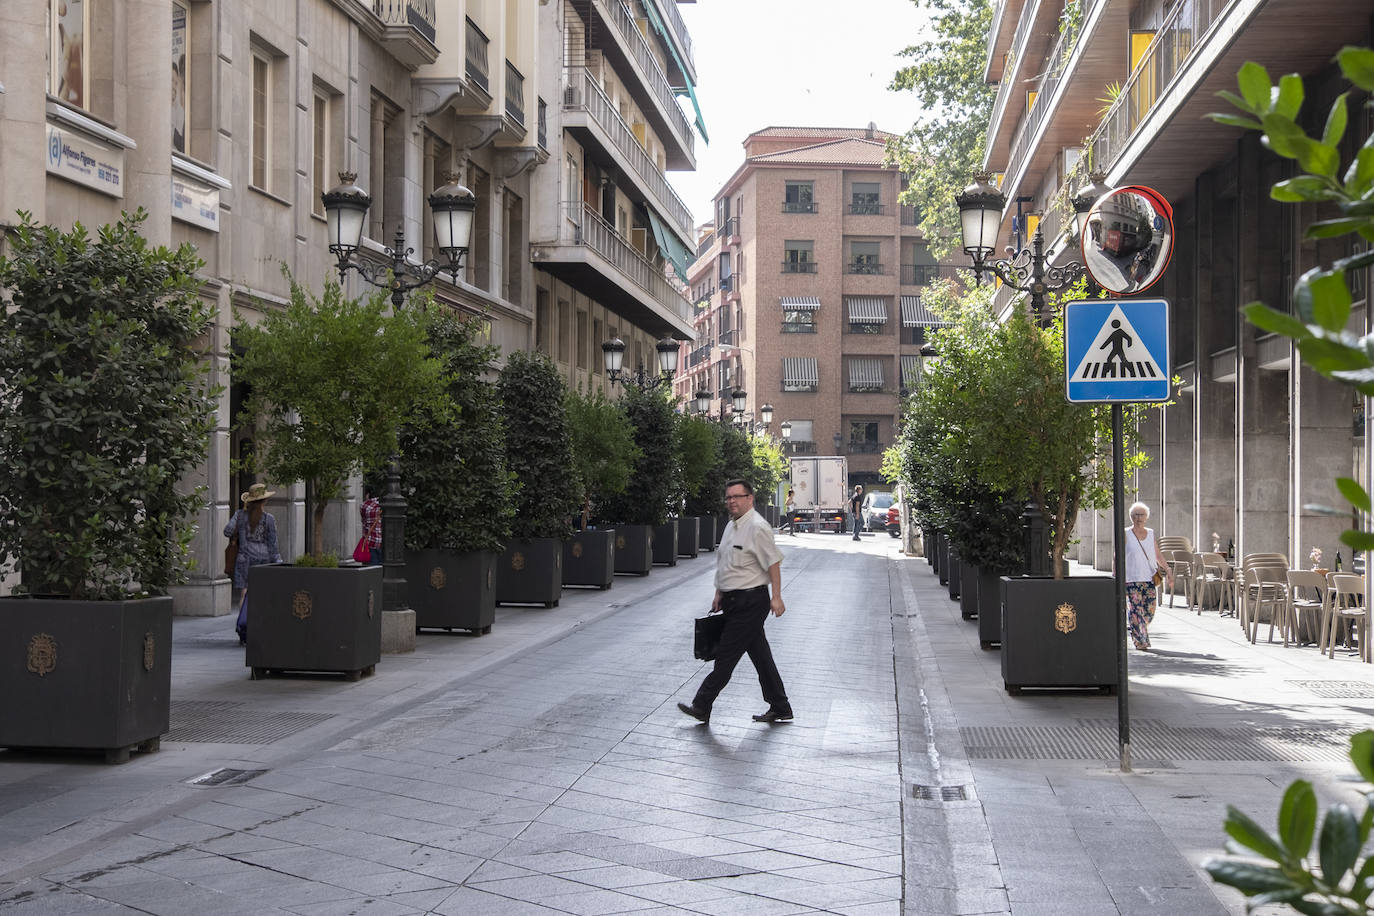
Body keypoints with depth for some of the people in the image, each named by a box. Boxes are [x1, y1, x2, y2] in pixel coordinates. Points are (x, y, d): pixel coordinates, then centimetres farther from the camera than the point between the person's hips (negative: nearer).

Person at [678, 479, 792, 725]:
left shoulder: (757, 527, -15)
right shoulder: (732, 526, 14)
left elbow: (773, 563, -17)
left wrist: (776, 598, -19)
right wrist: (719, 594, 20)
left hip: (750, 602, -10)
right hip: (734, 601, 10)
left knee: (726, 656, -4)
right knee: (760, 656, 12)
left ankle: (702, 707, 1)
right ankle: (780, 709, 18)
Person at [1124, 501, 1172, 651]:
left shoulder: (1151, 533, 11)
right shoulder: (1126, 534, -1)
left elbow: (1158, 556, 17)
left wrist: (1168, 570, 7)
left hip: (1149, 578, 4)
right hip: (1131, 579, -4)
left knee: (1149, 611, 1)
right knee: (1136, 610, -9)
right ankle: (1139, 641, -3)